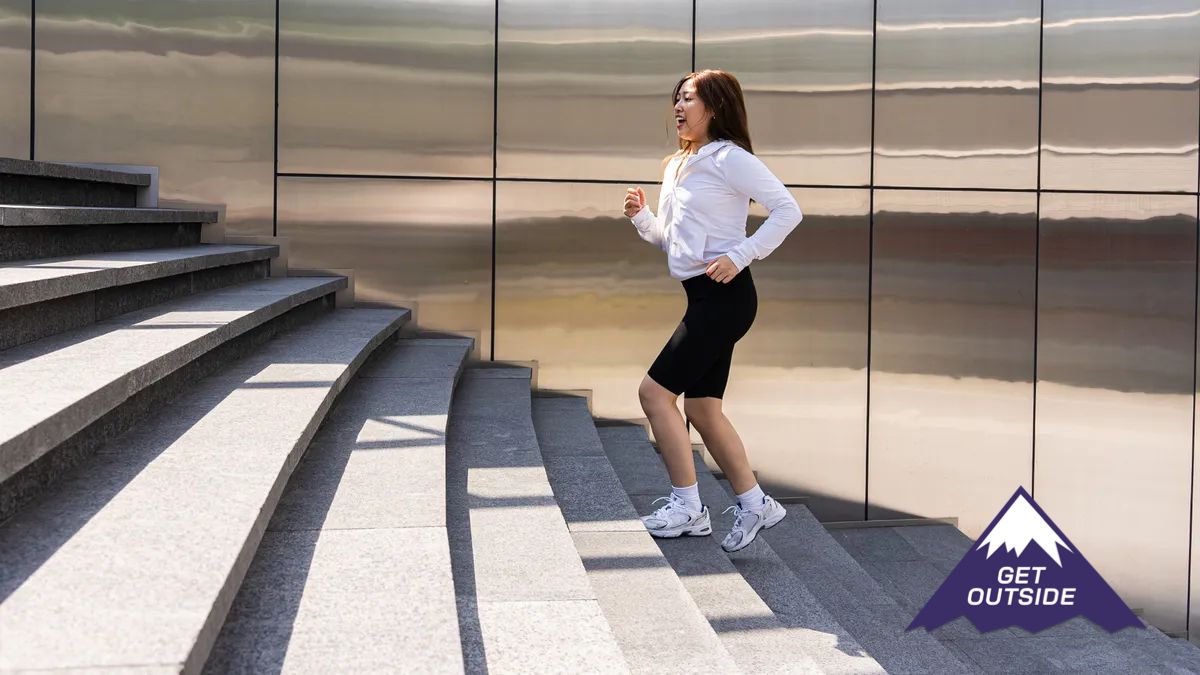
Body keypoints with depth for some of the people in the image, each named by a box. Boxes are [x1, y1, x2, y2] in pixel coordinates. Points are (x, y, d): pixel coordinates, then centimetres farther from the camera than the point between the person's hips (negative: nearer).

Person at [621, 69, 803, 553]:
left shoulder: (729, 159, -9)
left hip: (724, 295, -9)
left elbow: (788, 210, -15)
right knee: (701, 407, 9)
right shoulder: (678, 166, 17)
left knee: (656, 391, -9)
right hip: (703, 298, 9)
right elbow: (670, 241, 22)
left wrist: (740, 256, -19)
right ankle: (753, 503, 18)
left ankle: (687, 507, 0)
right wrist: (641, 217, 5)